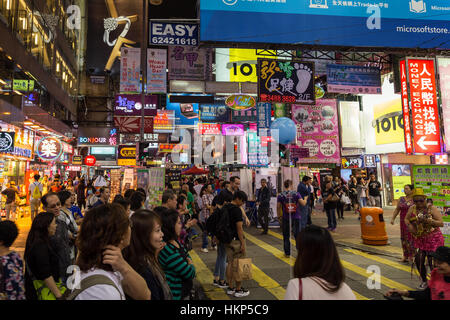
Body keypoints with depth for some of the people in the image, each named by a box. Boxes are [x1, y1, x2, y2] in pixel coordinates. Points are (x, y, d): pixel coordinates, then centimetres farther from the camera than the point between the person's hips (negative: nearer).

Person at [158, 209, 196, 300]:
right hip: (176, 295, -8)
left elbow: (187, 257, 11)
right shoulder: (168, 250, -29)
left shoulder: (175, 241, -1)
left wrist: (188, 262, -10)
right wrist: (191, 265, -3)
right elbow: (190, 274, -23)